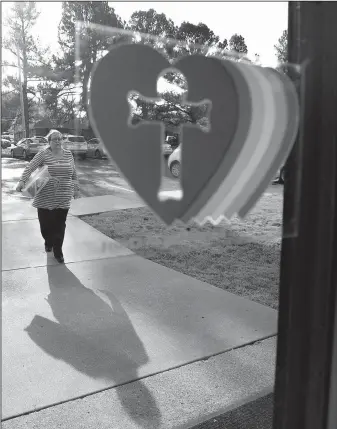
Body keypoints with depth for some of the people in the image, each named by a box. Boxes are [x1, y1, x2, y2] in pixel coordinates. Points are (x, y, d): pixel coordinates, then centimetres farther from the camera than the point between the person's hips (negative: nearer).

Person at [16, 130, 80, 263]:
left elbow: (74, 173, 15)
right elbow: (30, 167, -11)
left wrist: (76, 189, 16)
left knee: (60, 225, 0)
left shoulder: (68, 154, 7)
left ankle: (58, 251, 11)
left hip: (63, 198, 2)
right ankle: (48, 242, 35)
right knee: (45, 223, 5)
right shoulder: (43, 154, -4)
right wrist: (22, 181, -24)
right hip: (45, 197, -1)